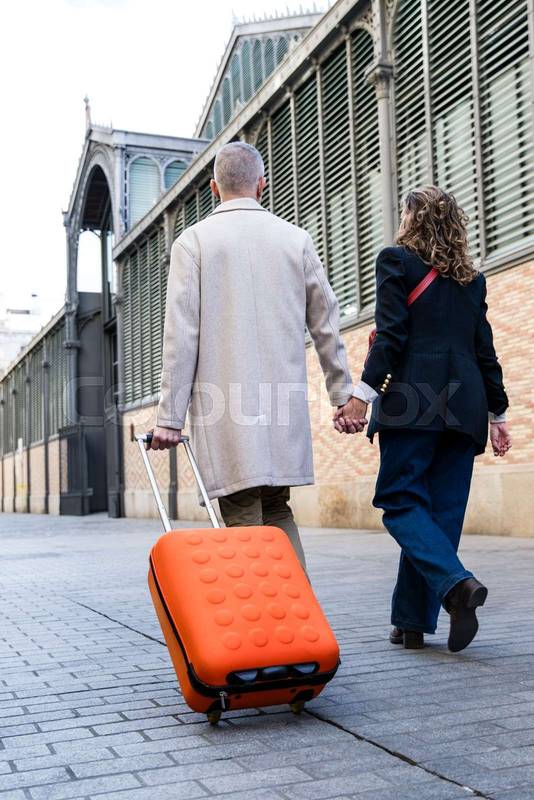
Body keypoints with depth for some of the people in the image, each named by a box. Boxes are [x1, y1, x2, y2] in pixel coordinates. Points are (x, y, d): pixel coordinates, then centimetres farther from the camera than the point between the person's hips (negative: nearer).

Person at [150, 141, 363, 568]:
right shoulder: (296, 238, 9)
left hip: (226, 406, -3)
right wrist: (344, 393, 18)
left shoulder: (194, 240, 0)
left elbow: (181, 336, -6)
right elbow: (326, 322, 11)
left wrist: (170, 416, -3)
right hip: (284, 402, 4)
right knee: (277, 510, 16)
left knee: (244, 519, 0)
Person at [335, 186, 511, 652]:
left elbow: (391, 337, -9)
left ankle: (456, 583, -22)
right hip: (464, 404, 6)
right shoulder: (471, 278, 18)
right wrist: (497, 412, 19)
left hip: (413, 402, -5)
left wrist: (363, 395, -11)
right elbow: (485, 349, 16)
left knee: (401, 501, -1)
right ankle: (413, 621, 9)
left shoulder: (396, 262, 3)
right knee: (442, 508, 5)